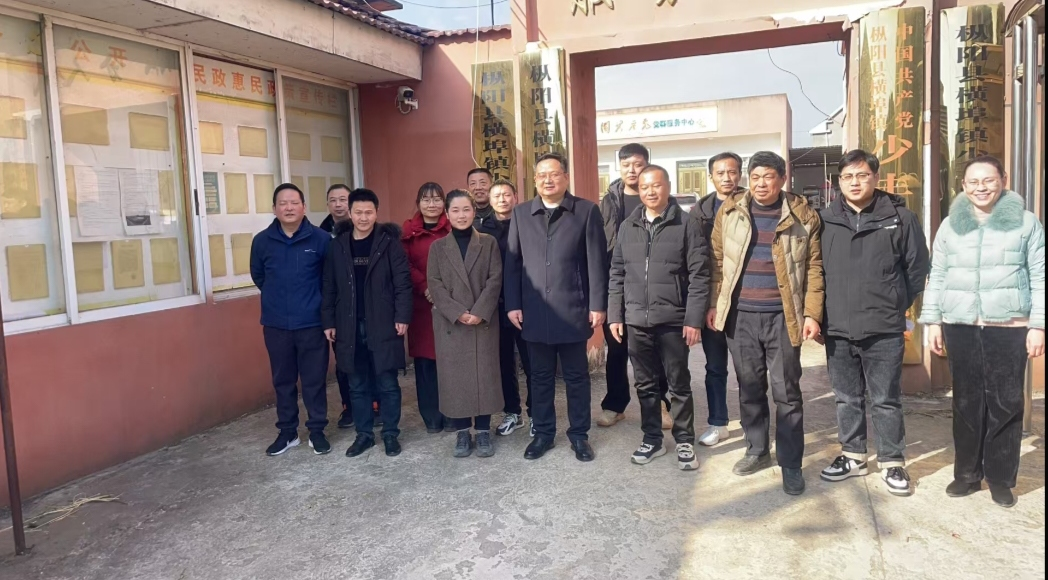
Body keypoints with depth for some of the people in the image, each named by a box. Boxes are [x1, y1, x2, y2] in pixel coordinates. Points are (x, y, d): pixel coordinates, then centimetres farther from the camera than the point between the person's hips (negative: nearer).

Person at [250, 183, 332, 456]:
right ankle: (287, 432, 26)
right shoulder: (262, 241, 0)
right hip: (276, 325, 3)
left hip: (312, 323, -2)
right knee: (283, 380, 12)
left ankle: (317, 431, 20)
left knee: (314, 380, 6)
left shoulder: (320, 239, -8)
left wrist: (311, 299, 7)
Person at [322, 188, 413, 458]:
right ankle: (364, 433, 23)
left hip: (383, 325, -3)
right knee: (358, 386, 11)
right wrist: (328, 321, 4)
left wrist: (402, 317, -13)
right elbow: (329, 287, 8)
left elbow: (402, 283, -6)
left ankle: (391, 434, 18)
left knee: (387, 384, 6)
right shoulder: (338, 246, 6)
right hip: (350, 327, 3)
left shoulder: (389, 242, -4)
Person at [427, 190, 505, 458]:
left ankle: (483, 431, 14)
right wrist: (458, 312, -14)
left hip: (484, 321, 0)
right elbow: (435, 285, -1)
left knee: (484, 374, 3)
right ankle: (462, 432, 14)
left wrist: (479, 312, -14)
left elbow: (495, 279, -2)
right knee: (454, 376, 3)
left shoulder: (488, 243, 5)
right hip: (450, 322, 1)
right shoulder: (438, 247, 7)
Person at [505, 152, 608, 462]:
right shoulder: (520, 214, 9)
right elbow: (512, 262, 7)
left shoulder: (587, 211, 0)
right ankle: (543, 433, 24)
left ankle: (579, 434, 21)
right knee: (540, 376, 11)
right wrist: (513, 304, 1)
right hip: (535, 312, 3)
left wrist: (598, 305, -7)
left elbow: (596, 262, -2)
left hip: (572, 310, -2)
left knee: (577, 376, 8)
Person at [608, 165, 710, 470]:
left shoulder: (687, 225, -4)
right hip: (636, 320, 4)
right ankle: (652, 439, 26)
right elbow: (617, 274, 11)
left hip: (673, 320, -4)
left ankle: (685, 441, 20)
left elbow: (699, 276, -7)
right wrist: (614, 315, 5)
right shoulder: (627, 227, 9)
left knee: (679, 384, 7)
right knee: (646, 384, 13)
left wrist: (694, 319, -12)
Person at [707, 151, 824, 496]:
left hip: (782, 317, -2)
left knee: (786, 392, 3)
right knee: (749, 388, 13)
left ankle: (791, 464, 14)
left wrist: (812, 313, -6)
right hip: (740, 316, 2)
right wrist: (714, 304, 5)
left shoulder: (803, 216, 0)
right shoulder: (729, 212, 4)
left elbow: (813, 268, 0)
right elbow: (718, 261, 8)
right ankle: (757, 451, 29)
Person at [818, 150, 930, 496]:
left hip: (884, 330, -2)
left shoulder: (900, 218, -4)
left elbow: (918, 269, 4)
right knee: (847, 398, 14)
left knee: (886, 400, 7)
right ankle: (853, 456, 28)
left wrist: (896, 306, 7)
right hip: (837, 329, 3)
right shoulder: (825, 220, 2)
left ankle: (892, 462, 21)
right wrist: (822, 312, 7)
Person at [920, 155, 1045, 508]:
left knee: (1006, 402, 3)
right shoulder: (950, 225, 8)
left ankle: (1001, 477, 16)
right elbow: (937, 277, 10)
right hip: (960, 327, 2)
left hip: (1009, 328, -2)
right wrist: (933, 322, 5)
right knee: (966, 401, 7)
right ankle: (967, 473, 19)